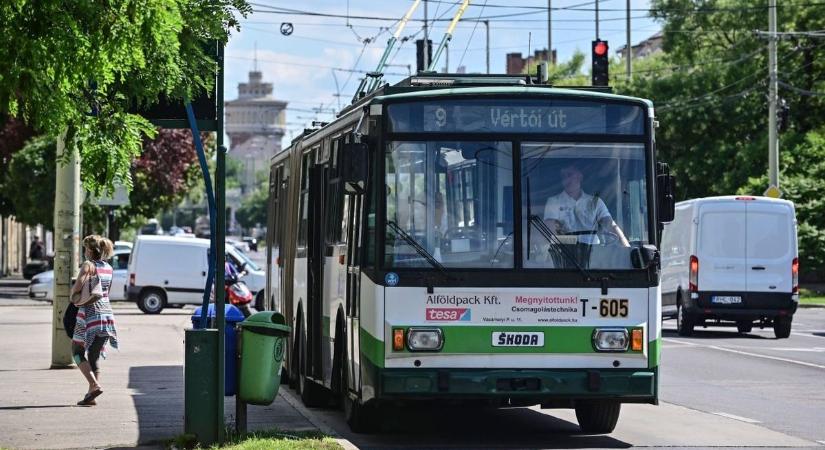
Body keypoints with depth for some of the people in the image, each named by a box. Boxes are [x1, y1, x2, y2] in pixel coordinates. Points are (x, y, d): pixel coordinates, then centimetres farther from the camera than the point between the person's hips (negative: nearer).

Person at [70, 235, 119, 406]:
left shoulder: (88, 265, -10)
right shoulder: (108, 268, 11)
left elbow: (77, 287, -21)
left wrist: (72, 293, -1)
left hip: (89, 313, -7)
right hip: (106, 313, 7)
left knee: (77, 352, 6)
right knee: (94, 356, 11)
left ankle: (95, 385, -10)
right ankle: (90, 395, 8)